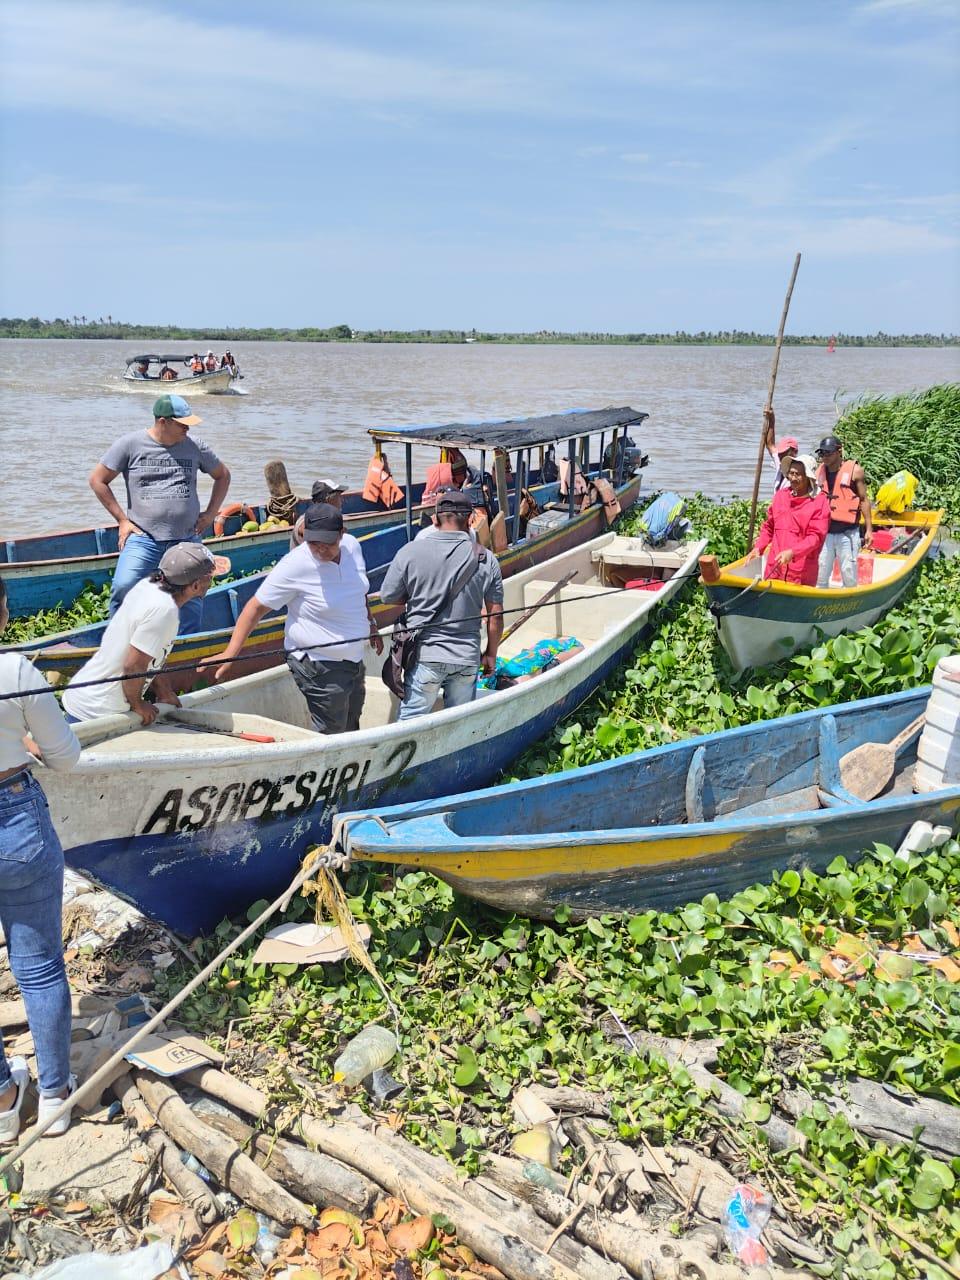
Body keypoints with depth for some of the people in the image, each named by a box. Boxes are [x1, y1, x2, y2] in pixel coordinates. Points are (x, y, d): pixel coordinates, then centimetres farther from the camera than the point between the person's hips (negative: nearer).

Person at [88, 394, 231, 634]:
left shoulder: (195, 447, 5)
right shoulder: (131, 444, -2)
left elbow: (222, 476, 21)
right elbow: (97, 480, 3)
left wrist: (210, 513, 10)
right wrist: (122, 520, -1)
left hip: (187, 541, 3)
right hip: (143, 539, -3)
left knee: (191, 602, 6)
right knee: (124, 587, -23)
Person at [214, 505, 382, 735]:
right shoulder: (296, 565, -21)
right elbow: (256, 607, -17)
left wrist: (370, 625, 24)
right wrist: (229, 654, -21)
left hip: (354, 661, 8)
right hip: (321, 670, -7)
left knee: (351, 732, 18)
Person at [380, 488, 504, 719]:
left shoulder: (410, 551, -7)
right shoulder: (486, 559, -2)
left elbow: (388, 598, 3)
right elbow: (496, 615, 1)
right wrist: (491, 654, 14)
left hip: (424, 656, -2)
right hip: (467, 658, 2)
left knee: (411, 720, 7)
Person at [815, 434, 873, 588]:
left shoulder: (854, 470, -5)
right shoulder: (819, 472, 6)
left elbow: (864, 500, -2)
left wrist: (869, 529, -5)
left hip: (847, 533, -4)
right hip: (824, 532, 4)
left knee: (849, 575, 3)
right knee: (820, 575, 6)